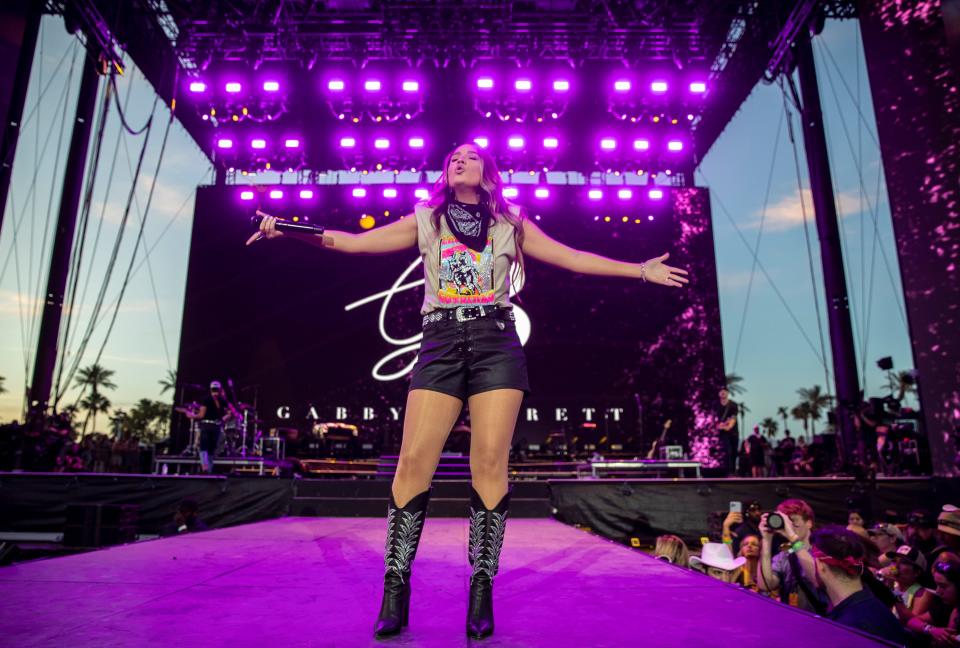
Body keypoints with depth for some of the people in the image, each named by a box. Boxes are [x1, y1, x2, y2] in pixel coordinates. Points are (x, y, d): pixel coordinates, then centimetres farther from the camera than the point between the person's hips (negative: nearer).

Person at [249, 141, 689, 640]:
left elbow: (573, 258, 16)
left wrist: (641, 270, 13)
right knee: (413, 462, -10)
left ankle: (482, 590, 1)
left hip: (495, 342, 0)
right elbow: (353, 242, 12)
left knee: (490, 464, -9)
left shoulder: (511, 223, 17)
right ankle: (395, 589, 0)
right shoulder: (425, 221, 17)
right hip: (441, 342, 0)